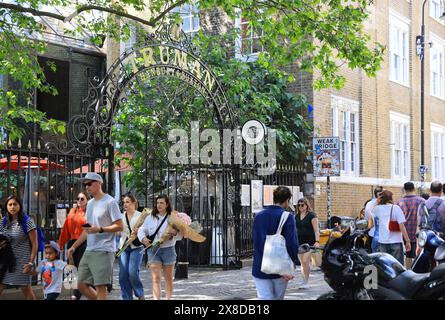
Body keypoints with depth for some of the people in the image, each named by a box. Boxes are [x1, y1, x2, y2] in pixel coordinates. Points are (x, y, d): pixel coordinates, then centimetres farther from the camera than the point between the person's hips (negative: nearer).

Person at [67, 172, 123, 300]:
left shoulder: (110, 202, -7)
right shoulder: (90, 204, 18)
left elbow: (120, 227, -11)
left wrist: (99, 230, -22)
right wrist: (74, 246, 17)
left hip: (103, 251, -9)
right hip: (89, 251, 9)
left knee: (100, 287, -8)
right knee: (82, 285, 9)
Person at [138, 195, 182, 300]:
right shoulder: (150, 218, 7)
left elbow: (180, 235, -2)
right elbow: (141, 230, 11)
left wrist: (174, 234, -24)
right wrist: (143, 238, -9)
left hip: (168, 249, -1)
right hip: (153, 250, 1)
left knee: (168, 277, 11)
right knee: (155, 277, -9)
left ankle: (168, 298, 26)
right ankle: (156, 299, -13)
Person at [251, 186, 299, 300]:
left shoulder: (258, 216, 8)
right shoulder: (287, 217, -9)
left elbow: (255, 240, 13)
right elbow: (292, 244, -17)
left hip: (259, 268, 3)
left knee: (264, 297, -2)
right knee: (278, 297, 13)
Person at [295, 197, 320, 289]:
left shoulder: (311, 215, -5)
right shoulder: (297, 216, 14)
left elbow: (316, 229, -11)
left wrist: (317, 241, -22)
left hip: (309, 241, -6)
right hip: (299, 241, 6)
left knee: (305, 261, -13)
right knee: (302, 262, 6)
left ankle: (305, 282, -7)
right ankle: (304, 280, 13)